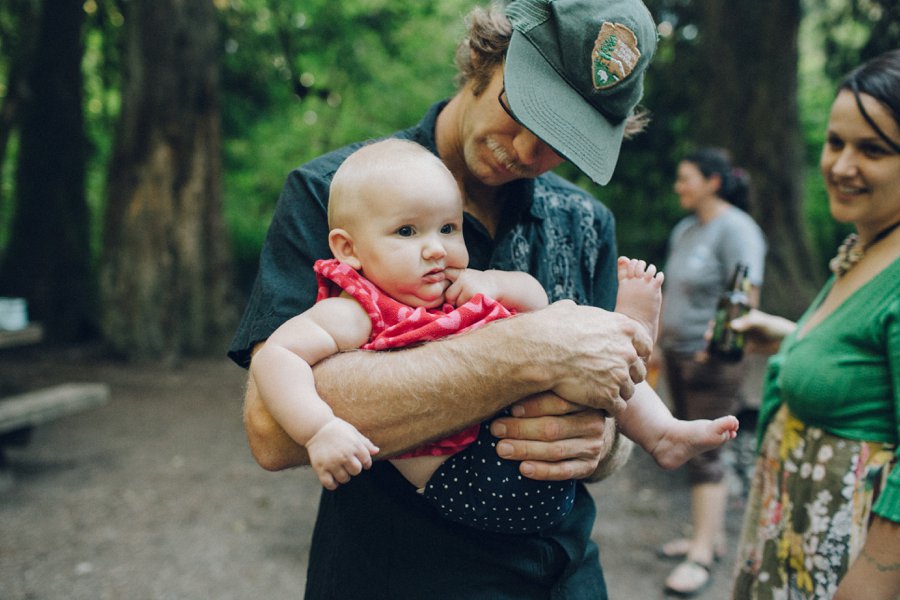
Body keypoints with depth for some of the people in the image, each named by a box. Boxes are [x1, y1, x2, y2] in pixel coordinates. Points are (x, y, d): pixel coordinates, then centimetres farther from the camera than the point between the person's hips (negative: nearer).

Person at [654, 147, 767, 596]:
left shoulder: (736, 229, -14)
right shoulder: (684, 229, 13)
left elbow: (746, 298, -20)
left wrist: (716, 344, -27)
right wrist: (659, 337, 17)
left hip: (712, 361, -9)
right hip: (678, 356, 9)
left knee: (705, 454, -5)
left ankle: (701, 555, 3)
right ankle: (709, 535, 25)